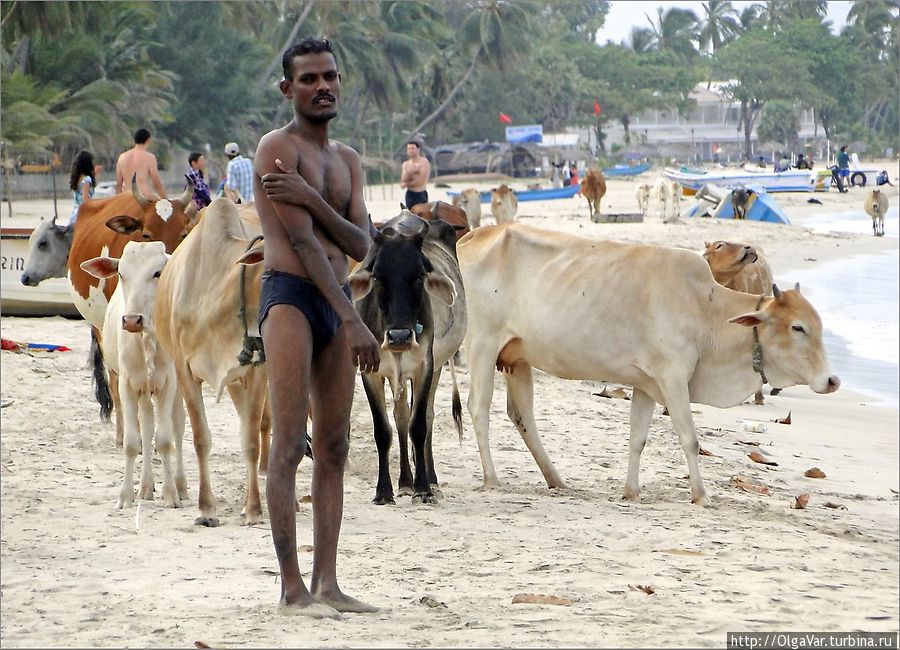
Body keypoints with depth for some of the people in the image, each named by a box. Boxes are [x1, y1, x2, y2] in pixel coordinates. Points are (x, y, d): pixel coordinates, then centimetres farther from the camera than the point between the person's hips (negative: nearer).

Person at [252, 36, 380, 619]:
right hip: (290, 296, -8)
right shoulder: (278, 148, -5)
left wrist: (311, 198, -14)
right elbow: (302, 239, -13)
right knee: (290, 445, -10)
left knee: (335, 446, 5)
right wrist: (353, 321, -18)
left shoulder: (348, 160, 17)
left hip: (337, 302, 8)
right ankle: (292, 588, -10)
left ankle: (327, 584, 6)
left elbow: (361, 244, 4)